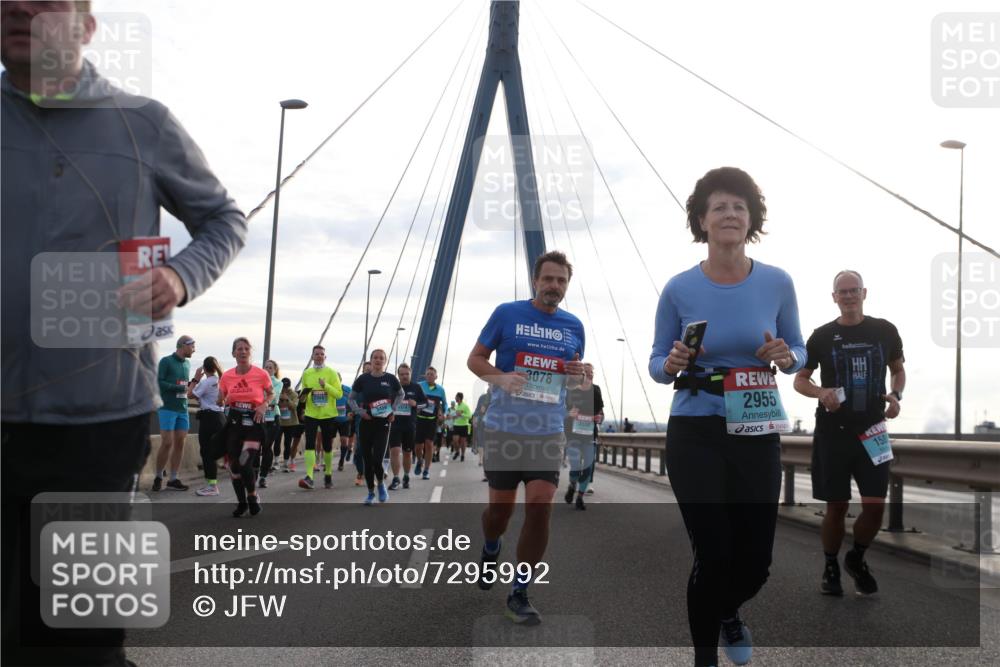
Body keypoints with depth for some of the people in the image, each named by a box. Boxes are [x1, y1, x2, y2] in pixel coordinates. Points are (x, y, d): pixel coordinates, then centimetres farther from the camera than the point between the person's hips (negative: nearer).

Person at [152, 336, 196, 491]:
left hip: (182, 410, 6)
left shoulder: (187, 364, 14)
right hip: (168, 409, -6)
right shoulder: (166, 361, -6)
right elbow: (158, 382, -12)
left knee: (180, 443, 3)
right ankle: (158, 477, 8)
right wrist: (179, 388, -15)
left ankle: (173, 479, 9)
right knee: (167, 443, -7)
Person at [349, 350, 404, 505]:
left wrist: (393, 409, 4)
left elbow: (401, 395, 16)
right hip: (366, 422, 1)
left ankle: (381, 484, 18)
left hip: (383, 423, -1)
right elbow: (352, 398, 10)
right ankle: (370, 493, 21)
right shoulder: (363, 379, -1)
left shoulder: (390, 379, -2)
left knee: (377, 460, -12)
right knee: (367, 460, 5)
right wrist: (359, 411, -5)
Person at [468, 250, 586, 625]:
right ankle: (490, 551, 43)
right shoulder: (507, 314, -1)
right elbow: (475, 359, 3)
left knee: (540, 508, -9)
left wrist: (578, 375, -4)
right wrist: (501, 377, -17)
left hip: (548, 433, 2)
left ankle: (519, 595, 2)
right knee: (501, 506, 7)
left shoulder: (574, 326, 9)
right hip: (504, 430, -2)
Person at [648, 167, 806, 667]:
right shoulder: (679, 289, -7)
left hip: (757, 436, 2)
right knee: (713, 554, -2)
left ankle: (727, 612, 44)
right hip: (695, 436, -2)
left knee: (756, 559, 8)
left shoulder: (777, 283, -3)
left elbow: (799, 353, 8)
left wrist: (786, 356, -15)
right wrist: (672, 364, -20)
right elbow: (657, 363, 2)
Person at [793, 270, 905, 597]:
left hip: (872, 431, 1)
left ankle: (856, 558, 24)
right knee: (836, 506, 3)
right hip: (833, 432, -1)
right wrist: (821, 392, -15)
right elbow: (800, 379, 7)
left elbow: (898, 370, 17)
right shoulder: (823, 336, 0)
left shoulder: (884, 331, 3)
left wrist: (896, 395, -4)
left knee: (875, 505, -3)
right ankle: (831, 568, 23)